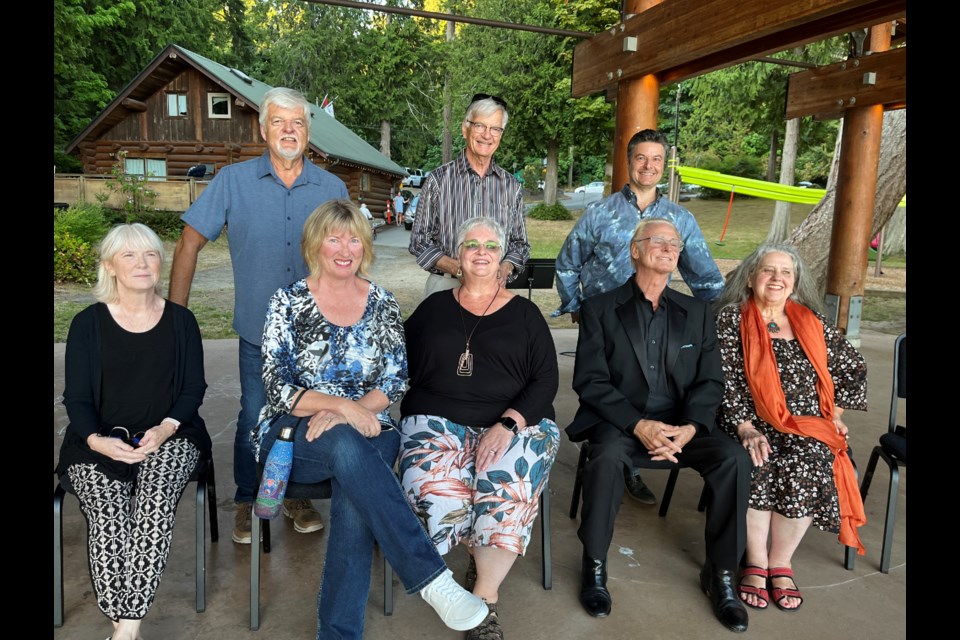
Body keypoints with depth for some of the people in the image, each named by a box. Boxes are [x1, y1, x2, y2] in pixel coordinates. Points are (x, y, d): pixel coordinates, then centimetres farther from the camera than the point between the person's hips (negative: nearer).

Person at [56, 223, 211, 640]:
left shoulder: (181, 320, 8)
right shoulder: (88, 323, 6)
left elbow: (194, 387, 5)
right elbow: (76, 398, 3)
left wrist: (166, 428, -14)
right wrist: (97, 440, -17)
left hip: (168, 438, 0)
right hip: (101, 443, 0)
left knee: (155, 501, -30)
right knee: (107, 515, -28)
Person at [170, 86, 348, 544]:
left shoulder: (333, 189, 0)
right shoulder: (233, 181, -4)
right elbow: (189, 243, 1)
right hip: (259, 332, -1)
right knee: (255, 418, 7)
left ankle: (298, 495, 34)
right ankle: (248, 502, 30)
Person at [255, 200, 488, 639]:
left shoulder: (383, 304, 7)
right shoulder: (288, 303, 2)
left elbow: (395, 381, 1)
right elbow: (278, 388, -6)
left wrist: (344, 413, -17)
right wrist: (342, 405, -22)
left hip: (366, 432, 2)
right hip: (296, 438, -1)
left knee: (355, 504, -32)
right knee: (346, 445, -37)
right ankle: (430, 576, -38)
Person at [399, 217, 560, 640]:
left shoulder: (524, 312, 11)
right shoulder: (434, 308, 16)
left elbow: (546, 380, 2)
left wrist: (508, 424, -13)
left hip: (514, 422, -1)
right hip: (437, 419, 1)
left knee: (506, 492, -32)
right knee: (434, 494, -28)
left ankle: (486, 599, -15)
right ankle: (489, 556, 1)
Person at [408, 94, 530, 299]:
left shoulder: (512, 186, 5)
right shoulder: (438, 180, -3)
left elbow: (519, 244, 10)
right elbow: (420, 242, -3)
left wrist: (503, 270, -11)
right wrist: (459, 270, -17)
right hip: (445, 286, -2)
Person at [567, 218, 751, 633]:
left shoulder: (697, 312, 13)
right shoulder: (600, 309, 3)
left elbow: (710, 382, 6)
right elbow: (590, 380, -6)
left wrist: (689, 428, -14)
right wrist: (638, 425, -19)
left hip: (682, 423, 3)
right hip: (619, 421, -3)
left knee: (734, 459, -23)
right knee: (607, 458, -34)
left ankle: (720, 572, -2)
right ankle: (594, 565, -10)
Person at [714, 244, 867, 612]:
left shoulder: (812, 323, 14)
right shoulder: (731, 320, 2)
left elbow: (853, 368, 23)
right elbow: (724, 380, -8)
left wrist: (835, 412, 12)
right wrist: (746, 428, -19)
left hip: (808, 428, 3)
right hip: (750, 424, -2)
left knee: (805, 468, -28)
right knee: (757, 465, -32)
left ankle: (780, 562, -9)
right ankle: (756, 560, -13)